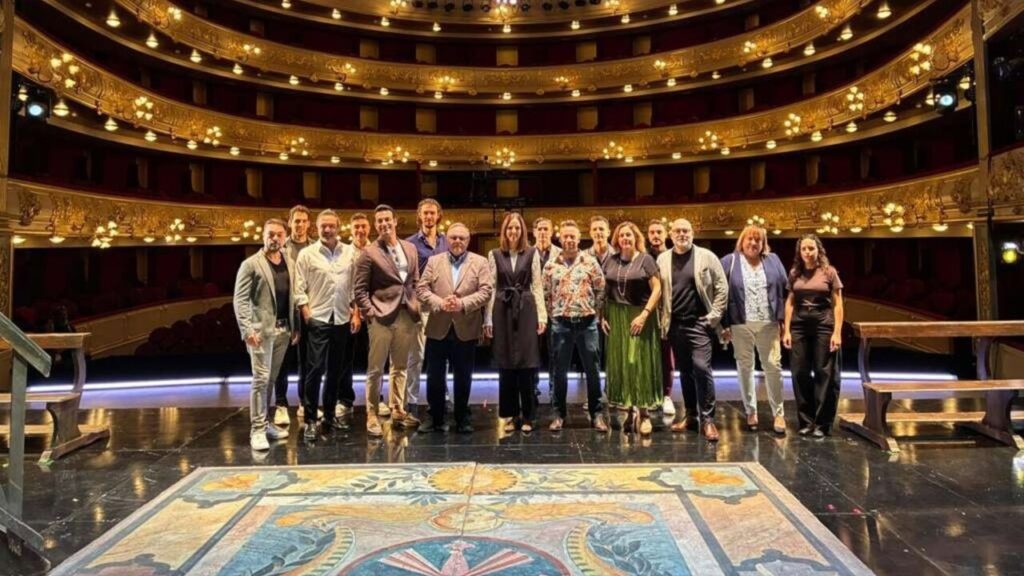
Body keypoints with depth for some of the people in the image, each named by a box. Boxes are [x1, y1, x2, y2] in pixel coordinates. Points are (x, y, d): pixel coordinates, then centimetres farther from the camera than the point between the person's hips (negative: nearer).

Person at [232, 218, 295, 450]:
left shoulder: (289, 264, 10)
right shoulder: (251, 264, -5)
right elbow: (240, 299, -9)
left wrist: (295, 326, 8)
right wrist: (247, 330, -18)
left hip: (283, 329, 5)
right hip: (261, 329, -5)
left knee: (271, 379, 12)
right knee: (261, 379, -5)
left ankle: (265, 422, 22)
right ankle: (257, 430, 2)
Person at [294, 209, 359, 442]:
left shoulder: (350, 252, 5)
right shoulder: (307, 254, -1)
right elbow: (299, 289, -2)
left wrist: (356, 313, 1)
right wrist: (306, 314, -9)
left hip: (342, 319, 3)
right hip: (318, 319, -3)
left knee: (337, 370, 11)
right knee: (315, 370, -4)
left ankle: (330, 414, 25)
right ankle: (310, 420, 5)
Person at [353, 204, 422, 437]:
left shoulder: (410, 248, 10)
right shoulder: (369, 252, -4)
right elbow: (359, 289, -5)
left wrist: (417, 308, 7)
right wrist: (370, 313, -12)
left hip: (406, 316, 5)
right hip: (382, 317, -5)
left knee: (400, 367, 13)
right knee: (375, 369, 1)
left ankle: (398, 411, 25)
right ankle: (372, 416, 12)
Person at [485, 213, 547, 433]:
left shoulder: (532, 253, 4)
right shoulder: (494, 254, 6)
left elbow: (537, 286, 3)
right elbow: (491, 288, 4)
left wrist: (542, 316, -3)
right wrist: (488, 319, -1)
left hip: (526, 311, -1)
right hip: (503, 312, 1)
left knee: (527, 365, 0)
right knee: (506, 366, 5)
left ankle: (528, 416, 11)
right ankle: (510, 415, 17)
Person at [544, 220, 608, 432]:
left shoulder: (590, 262, 0)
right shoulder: (550, 265, 3)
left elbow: (601, 290, 4)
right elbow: (545, 294, 8)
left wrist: (595, 314, 4)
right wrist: (554, 315, 6)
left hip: (587, 323, -1)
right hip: (561, 324, 1)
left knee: (592, 370, 5)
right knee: (560, 370, 7)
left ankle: (596, 413, 16)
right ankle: (560, 413, 19)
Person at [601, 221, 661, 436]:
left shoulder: (645, 259, -3)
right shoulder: (610, 261, 8)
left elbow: (657, 289, -8)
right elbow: (604, 291, 11)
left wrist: (644, 314, -16)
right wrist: (603, 316, 2)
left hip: (639, 316, -4)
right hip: (616, 318, 4)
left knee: (640, 363, -1)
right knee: (620, 364, 5)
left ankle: (644, 413, 6)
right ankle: (630, 410, 16)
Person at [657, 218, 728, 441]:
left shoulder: (706, 256, 0)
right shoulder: (662, 259, 7)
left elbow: (722, 287, 0)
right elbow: (658, 291, 10)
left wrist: (714, 315, -5)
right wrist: (663, 319, 4)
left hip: (699, 323, -3)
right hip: (675, 325, 3)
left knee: (701, 367, -13)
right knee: (685, 371, 10)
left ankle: (707, 419, -4)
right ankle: (690, 415, 21)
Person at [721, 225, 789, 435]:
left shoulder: (773, 261, 9)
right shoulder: (729, 262, 2)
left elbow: (785, 289, 9)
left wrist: (784, 318, 2)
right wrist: (724, 324, -4)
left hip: (768, 324, 1)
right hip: (741, 324, -1)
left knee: (773, 366, 1)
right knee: (744, 367, 7)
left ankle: (778, 412, 12)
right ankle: (751, 411, 19)